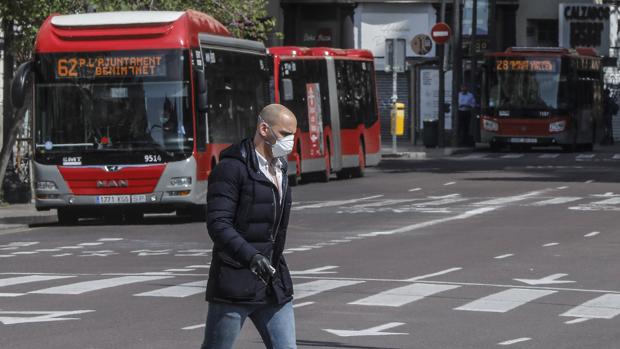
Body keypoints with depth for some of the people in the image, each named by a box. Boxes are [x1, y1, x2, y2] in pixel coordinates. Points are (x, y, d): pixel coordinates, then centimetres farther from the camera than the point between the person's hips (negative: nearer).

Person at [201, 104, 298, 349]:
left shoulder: (279, 168, 15)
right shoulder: (232, 168, -12)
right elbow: (218, 225, -20)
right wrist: (251, 257, -32)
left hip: (274, 286, 7)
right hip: (234, 288, -7)